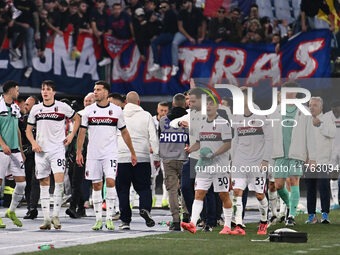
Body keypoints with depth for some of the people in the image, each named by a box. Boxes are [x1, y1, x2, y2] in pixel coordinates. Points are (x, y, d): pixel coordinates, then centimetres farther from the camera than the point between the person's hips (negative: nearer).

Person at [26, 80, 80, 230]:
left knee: (59, 181, -16)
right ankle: (46, 219, 6)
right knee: (44, 184, 3)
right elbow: (28, 130, 14)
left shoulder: (62, 107, 0)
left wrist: (71, 136, 5)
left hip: (57, 149, -3)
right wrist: (33, 143, -4)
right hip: (41, 150, 3)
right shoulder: (36, 109, 7)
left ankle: (56, 216, -8)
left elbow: (77, 119, 15)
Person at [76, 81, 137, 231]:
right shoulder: (89, 110, 5)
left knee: (110, 181, -16)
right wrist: (79, 152, 1)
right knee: (96, 185, 3)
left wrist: (132, 152, 11)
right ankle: (98, 219, 10)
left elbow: (124, 132, 10)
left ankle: (109, 218, -11)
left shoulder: (116, 110, 2)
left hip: (110, 153, -2)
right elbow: (82, 132, 8)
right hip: (93, 154, 2)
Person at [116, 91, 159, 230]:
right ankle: (145, 208, -20)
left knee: (123, 189, 6)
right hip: (142, 158, 0)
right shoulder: (146, 116, 5)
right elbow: (153, 138, 4)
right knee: (144, 187, 7)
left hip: (122, 157, 0)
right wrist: (156, 157, 10)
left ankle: (125, 220, 4)